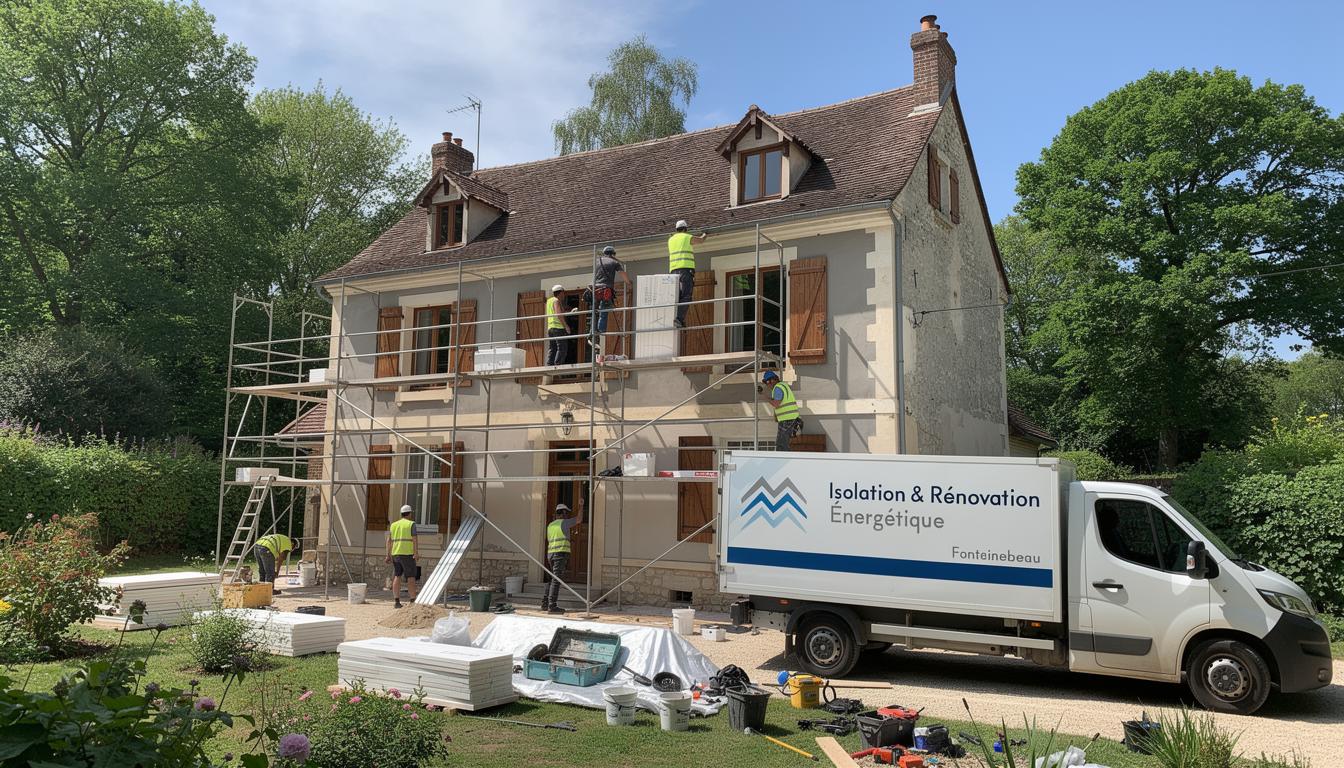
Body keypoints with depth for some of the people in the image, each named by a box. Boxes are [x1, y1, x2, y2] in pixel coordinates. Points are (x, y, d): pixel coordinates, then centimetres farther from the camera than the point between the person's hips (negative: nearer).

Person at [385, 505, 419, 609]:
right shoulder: (411, 524, -3)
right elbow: (414, 539, -12)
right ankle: (413, 601, -4)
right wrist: (415, 553, -17)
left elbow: (389, 540, 10)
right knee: (411, 577, -3)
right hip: (407, 553, -5)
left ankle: (396, 601, 4)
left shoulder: (394, 525, 13)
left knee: (397, 577, 7)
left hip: (395, 554, 5)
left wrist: (388, 555, 12)